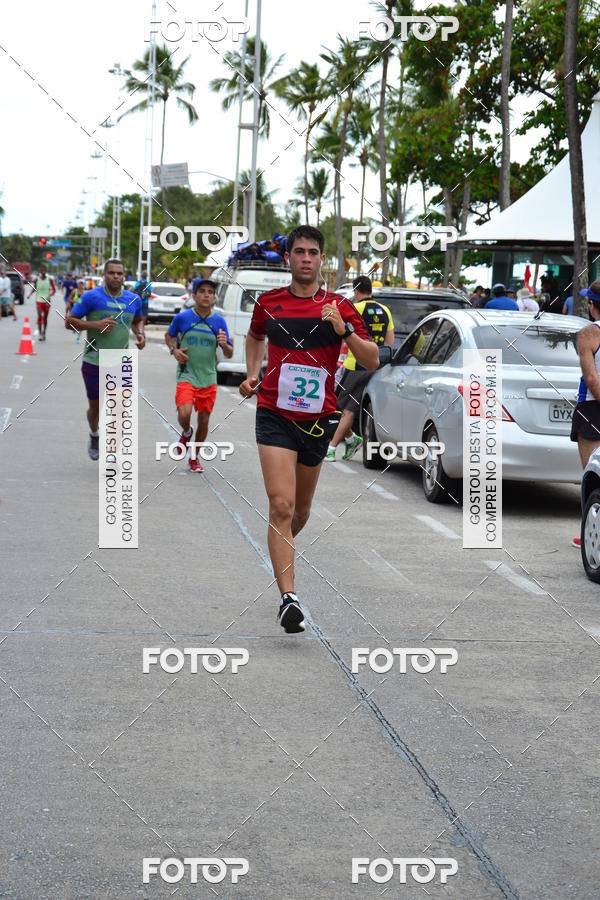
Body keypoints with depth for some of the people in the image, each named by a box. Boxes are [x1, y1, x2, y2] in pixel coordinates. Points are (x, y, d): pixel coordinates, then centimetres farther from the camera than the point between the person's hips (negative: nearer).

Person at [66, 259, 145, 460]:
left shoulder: (133, 300, 5)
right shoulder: (92, 297, -9)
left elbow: (138, 320, 26)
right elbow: (69, 321, -7)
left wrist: (140, 334, 4)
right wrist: (96, 325, -20)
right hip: (94, 361, -2)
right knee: (95, 407, 13)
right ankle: (94, 436, 44)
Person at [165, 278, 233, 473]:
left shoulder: (219, 321, 1)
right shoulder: (182, 317, -4)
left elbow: (229, 354, 5)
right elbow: (169, 335, 15)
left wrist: (224, 344, -17)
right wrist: (174, 350, -5)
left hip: (209, 378, 3)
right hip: (186, 375, -2)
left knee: (204, 420, 8)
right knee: (184, 413, -23)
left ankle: (194, 458, 28)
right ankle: (186, 433, 14)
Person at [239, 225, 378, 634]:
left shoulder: (339, 307, -1)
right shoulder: (269, 302, 3)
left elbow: (372, 361, -5)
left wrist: (345, 330, -20)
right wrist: (252, 373, 10)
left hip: (318, 419, 1)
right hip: (275, 416, -1)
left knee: (301, 509, 16)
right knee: (281, 505, -16)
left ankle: (283, 549, 50)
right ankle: (288, 598, -21)